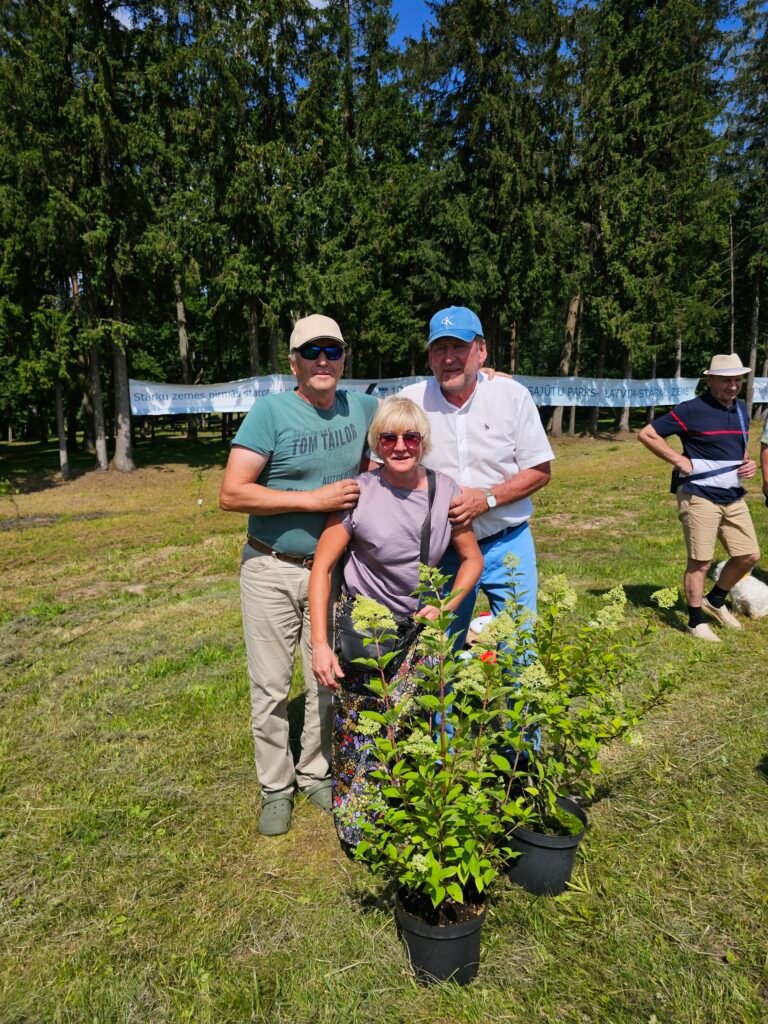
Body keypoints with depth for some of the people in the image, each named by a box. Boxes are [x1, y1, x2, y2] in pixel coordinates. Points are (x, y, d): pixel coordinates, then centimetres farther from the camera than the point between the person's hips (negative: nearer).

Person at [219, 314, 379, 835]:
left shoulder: (361, 407, 2)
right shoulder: (271, 411, -12)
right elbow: (231, 493, -19)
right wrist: (314, 499, -22)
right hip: (272, 572, -3)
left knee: (328, 680, 13)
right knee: (271, 688, 8)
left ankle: (316, 773, 35)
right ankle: (276, 788, 28)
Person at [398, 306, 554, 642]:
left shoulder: (513, 395, -5)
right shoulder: (409, 400, -5)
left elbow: (540, 471, -2)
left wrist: (488, 498, -18)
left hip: (507, 543, 0)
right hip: (439, 548, 1)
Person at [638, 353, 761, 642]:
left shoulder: (741, 409, 11)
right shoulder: (692, 410, -11)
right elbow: (646, 434, -11)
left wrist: (749, 464, 4)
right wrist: (679, 460, -15)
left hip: (733, 497, 7)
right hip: (700, 497, -7)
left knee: (749, 556, 11)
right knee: (700, 562, 0)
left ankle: (715, 601, 32)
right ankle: (697, 621, 15)